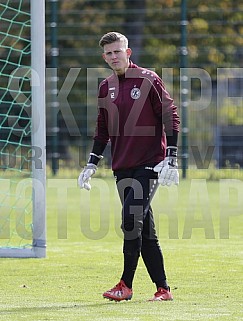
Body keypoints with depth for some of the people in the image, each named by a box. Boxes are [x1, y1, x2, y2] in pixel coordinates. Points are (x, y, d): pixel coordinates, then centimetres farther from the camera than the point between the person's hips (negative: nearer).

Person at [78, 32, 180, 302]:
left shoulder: (148, 80, -4)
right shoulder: (106, 87, 12)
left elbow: (170, 118, -5)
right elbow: (103, 130, 21)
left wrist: (171, 158, -12)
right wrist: (92, 164, 14)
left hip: (150, 164, -6)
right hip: (122, 166, 6)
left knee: (132, 219, -16)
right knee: (144, 228, 6)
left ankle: (126, 284, -9)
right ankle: (162, 289, 10)